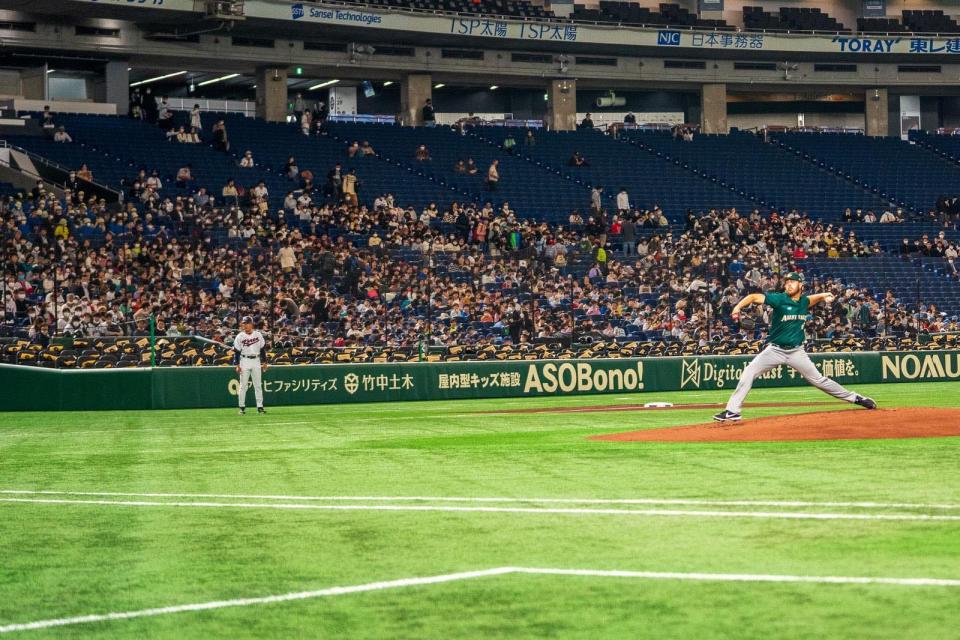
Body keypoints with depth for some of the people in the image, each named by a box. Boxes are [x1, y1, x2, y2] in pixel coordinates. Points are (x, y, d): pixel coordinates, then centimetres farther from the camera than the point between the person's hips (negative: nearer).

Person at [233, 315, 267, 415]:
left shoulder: (258, 334, 4)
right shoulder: (240, 337, -2)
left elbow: (263, 349, 10)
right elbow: (236, 352, -2)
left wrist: (265, 362, 7)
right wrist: (237, 365, -10)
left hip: (256, 361, 2)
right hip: (244, 361, -2)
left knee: (258, 385, 3)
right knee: (243, 385, -2)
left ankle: (260, 407, 6)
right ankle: (242, 407, 4)